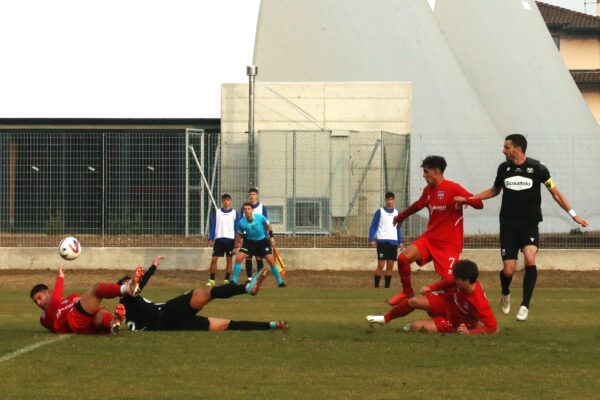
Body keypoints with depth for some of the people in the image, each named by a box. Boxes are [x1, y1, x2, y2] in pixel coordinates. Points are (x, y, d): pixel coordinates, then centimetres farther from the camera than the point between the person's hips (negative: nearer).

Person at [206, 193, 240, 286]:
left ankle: (227, 280, 9)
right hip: (219, 239, 0)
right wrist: (210, 239, -2)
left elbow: (237, 228, 4)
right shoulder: (216, 212, 6)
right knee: (214, 259, -5)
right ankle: (211, 280, 0)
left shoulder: (235, 213, 3)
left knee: (229, 259, 2)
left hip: (230, 239, 0)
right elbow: (212, 226, 6)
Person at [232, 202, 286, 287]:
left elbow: (268, 225, 1)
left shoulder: (260, 217, -21)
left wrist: (271, 236, 3)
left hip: (262, 241, -1)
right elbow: (239, 235, 0)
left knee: (271, 260, -8)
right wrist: (236, 247, 2)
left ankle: (280, 282, 4)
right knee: (238, 258, -15)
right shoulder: (242, 222, -18)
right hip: (249, 242, 1)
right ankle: (234, 281, -3)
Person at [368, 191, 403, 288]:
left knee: (390, 266, 4)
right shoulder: (380, 212, 0)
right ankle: (376, 286, -3)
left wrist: (400, 242, 14)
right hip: (382, 241, -5)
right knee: (381, 265, -9)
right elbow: (373, 226, -2)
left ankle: (387, 286, 9)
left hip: (393, 242, 5)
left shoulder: (396, 213, 14)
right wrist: (371, 239, -14)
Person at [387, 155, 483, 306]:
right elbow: (418, 205, 33)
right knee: (403, 257, -14)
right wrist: (401, 216, 48)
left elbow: (479, 204, -14)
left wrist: (464, 199, -35)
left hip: (449, 244, -6)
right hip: (429, 238, 6)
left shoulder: (453, 188, -11)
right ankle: (407, 292, 5)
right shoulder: (428, 190, 11)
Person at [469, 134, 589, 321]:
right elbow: (494, 191, 20)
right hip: (508, 224, 2)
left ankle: (525, 305, -18)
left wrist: (573, 214, -4)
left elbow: (555, 192, 1)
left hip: (530, 223, -2)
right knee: (508, 270, -5)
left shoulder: (537, 168, -7)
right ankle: (505, 294, 30)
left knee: (530, 259, -27)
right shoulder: (504, 168, 2)